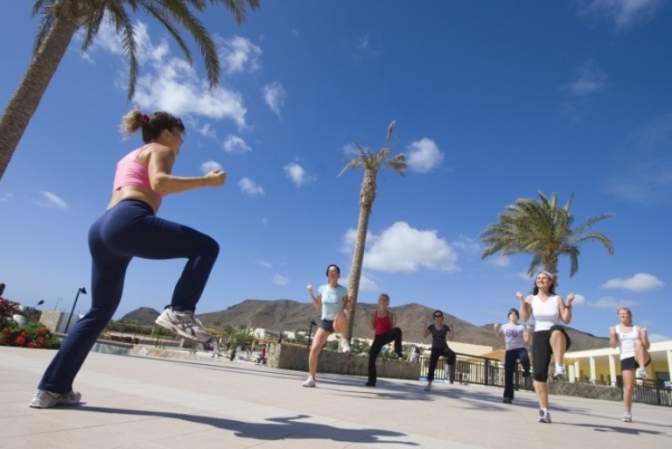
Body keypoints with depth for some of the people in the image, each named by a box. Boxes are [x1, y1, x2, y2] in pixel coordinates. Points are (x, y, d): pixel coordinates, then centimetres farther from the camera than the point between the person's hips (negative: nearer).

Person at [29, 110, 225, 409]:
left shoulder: (129, 157, 35)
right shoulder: (161, 150, 10)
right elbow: (159, 183, -12)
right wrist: (206, 181, -11)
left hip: (102, 228, 9)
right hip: (129, 222, -9)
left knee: (100, 310, 16)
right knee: (206, 247, -6)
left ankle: (53, 388, 17)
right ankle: (179, 312, -22)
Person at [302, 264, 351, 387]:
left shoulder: (342, 290, -7)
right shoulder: (322, 289, 2)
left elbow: (347, 307, -1)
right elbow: (317, 305, 14)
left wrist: (350, 300, -21)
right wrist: (310, 293, 1)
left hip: (338, 323, -3)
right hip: (324, 322, 3)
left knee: (340, 315, -42)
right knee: (314, 349, -9)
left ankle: (344, 341, -17)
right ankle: (311, 378, 9)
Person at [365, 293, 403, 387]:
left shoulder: (390, 314, 0)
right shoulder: (374, 314, 4)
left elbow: (391, 327, 2)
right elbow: (372, 328, 4)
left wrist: (394, 321, -13)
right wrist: (372, 320, -11)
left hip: (387, 335, -2)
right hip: (378, 337, 2)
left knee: (397, 330, -37)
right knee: (371, 358, -2)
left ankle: (398, 350, -23)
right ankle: (372, 381, 9)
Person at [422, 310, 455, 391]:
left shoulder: (445, 327, -3)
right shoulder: (431, 326, -1)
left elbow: (451, 338, -9)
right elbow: (425, 335, -5)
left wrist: (451, 332, -28)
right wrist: (425, 330, -26)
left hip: (444, 348, -1)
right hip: (435, 349, 1)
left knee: (452, 354, -34)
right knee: (432, 366, -4)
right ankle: (429, 384, 9)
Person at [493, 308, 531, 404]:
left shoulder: (521, 327, 4)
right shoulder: (504, 326, 13)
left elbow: (526, 341, -2)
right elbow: (499, 335, 27)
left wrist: (528, 332, -17)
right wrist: (495, 329, 8)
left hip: (520, 348, -3)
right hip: (509, 350, 3)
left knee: (525, 359, -40)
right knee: (508, 374, -1)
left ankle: (526, 375, -7)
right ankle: (508, 396, 7)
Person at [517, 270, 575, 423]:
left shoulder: (557, 299, 7)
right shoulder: (531, 299, 9)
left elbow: (566, 320, 0)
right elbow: (524, 318, -1)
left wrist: (568, 304, -10)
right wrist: (521, 302, -8)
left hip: (558, 338, -1)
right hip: (539, 337, 2)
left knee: (556, 329, -43)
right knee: (539, 373, -10)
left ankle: (559, 367, -37)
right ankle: (544, 411, -1)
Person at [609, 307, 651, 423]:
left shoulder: (637, 329, 12)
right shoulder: (615, 329, 12)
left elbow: (647, 346, 9)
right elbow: (613, 345, 2)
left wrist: (645, 336, -10)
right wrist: (612, 334, -13)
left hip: (641, 358, 0)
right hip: (626, 359, 1)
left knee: (637, 342, -34)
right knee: (628, 387, -8)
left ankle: (642, 369, -39)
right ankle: (627, 412, 2)